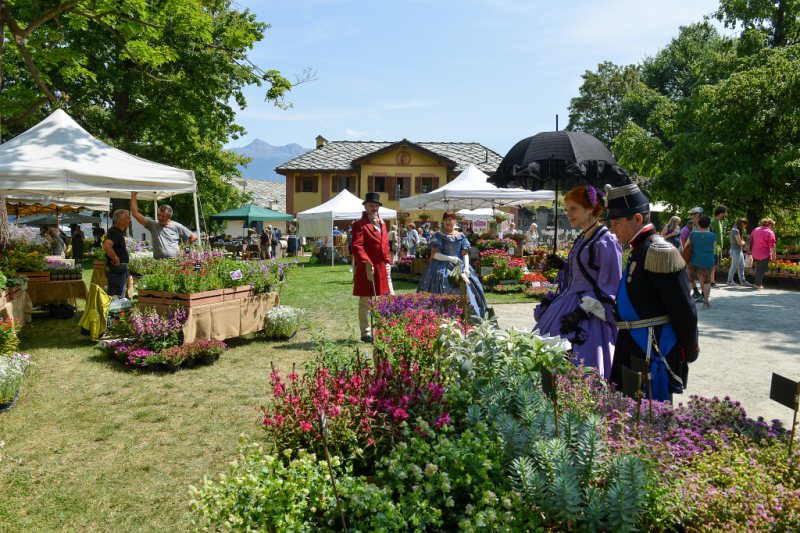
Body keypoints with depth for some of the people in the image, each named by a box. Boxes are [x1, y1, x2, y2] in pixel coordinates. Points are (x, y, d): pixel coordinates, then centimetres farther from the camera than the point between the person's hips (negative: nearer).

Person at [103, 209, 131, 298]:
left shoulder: (119, 231, 13)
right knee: (117, 297, -7)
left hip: (121, 269, 10)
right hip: (117, 269, -10)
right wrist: (116, 259, -24)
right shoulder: (114, 232, -18)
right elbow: (106, 246, -35)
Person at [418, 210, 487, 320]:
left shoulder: (461, 236, 15)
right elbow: (434, 254, -3)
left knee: (467, 286, -11)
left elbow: (465, 254, 9)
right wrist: (450, 258, -12)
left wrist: (466, 267, -7)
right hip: (442, 267, -3)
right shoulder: (438, 236, 4)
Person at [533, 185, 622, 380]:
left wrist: (581, 312, -22)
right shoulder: (582, 238, 13)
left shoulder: (606, 242, -13)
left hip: (589, 316, -9)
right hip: (570, 302, 9)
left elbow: (608, 289, -16)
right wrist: (562, 265, 7)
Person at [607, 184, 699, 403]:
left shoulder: (659, 252, -17)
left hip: (653, 352, -9)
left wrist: (690, 352, -9)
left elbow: (684, 310, -16)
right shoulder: (639, 251, 13)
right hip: (633, 351, 10)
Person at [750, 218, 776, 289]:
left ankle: (757, 283, 23)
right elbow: (772, 246, -14)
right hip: (764, 254, -7)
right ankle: (758, 284, 4)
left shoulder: (755, 230, 8)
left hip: (755, 254, 7)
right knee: (762, 269, 1)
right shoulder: (770, 233, -12)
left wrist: (751, 250, 25)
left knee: (758, 268, 19)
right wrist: (773, 255, -6)